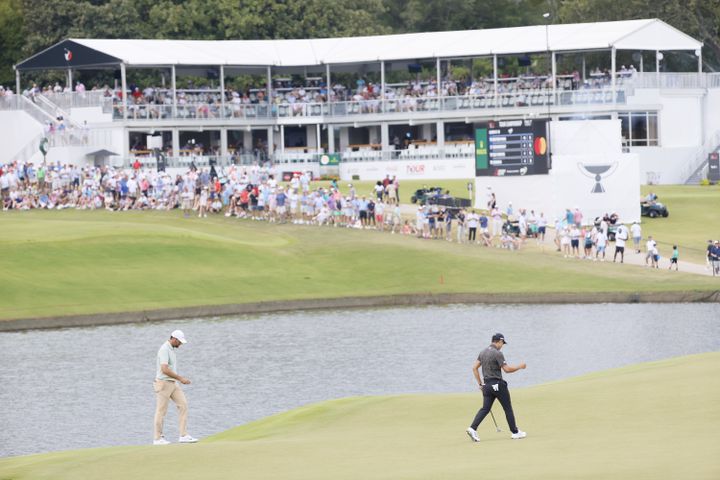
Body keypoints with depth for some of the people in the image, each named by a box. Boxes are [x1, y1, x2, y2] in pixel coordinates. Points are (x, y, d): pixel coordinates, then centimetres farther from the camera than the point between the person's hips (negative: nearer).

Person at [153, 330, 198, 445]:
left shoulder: (171, 349, 13)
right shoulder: (164, 350, -19)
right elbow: (165, 370, -28)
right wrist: (181, 378, -23)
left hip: (173, 384, 9)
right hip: (163, 383, -9)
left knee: (183, 404, 0)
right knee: (161, 410, 0)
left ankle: (183, 436, -2)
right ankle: (158, 438, 9)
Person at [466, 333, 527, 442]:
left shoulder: (483, 352, 10)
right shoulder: (497, 353, -14)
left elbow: (475, 368, 11)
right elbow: (507, 369, -17)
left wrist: (480, 383, 14)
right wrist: (519, 367, -1)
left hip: (487, 385, 7)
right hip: (498, 384, -7)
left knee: (485, 408, 5)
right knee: (508, 408, 5)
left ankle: (473, 428, -13)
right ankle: (515, 432, 12)